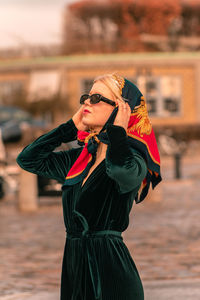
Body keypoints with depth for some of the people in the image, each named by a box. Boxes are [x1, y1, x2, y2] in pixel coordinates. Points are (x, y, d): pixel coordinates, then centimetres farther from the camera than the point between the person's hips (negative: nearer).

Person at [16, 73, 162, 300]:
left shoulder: (133, 160, -9)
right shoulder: (79, 158, 13)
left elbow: (121, 169, -34)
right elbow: (28, 159, 17)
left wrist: (117, 130, -15)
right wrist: (71, 127, 12)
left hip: (110, 267, -7)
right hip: (73, 263, 7)